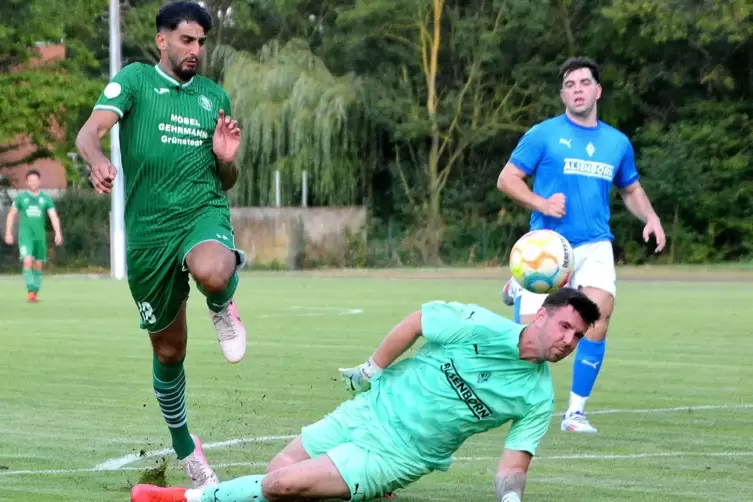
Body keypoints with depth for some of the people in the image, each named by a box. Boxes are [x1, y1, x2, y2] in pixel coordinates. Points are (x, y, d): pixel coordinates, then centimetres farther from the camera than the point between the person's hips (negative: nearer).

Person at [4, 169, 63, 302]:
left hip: (40, 235, 2)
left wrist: (58, 233, -15)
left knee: (38, 265, 8)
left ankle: (35, 292, 21)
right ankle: (30, 290, -20)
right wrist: (8, 233, 2)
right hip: (25, 235, -2)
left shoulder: (46, 199, 5)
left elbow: (53, 216, -2)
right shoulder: (20, 197, 3)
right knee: (27, 261, -20)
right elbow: (11, 215, 9)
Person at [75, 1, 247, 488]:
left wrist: (226, 159, -4)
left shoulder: (216, 96, 12)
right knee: (169, 352, 9)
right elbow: (90, 131, -15)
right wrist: (99, 161, -37)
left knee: (211, 273, -38)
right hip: (148, 229, -1)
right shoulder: (136, 79, 2)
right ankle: (185, 448, 31)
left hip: (204, 213, 1)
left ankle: (223, 306, 0)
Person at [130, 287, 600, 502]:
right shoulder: (480, 326, -15)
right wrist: (371, 370, 2)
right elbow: (417, 321, -2)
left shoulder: (540, 399, -9)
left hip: (399, 455, -2)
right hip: (373, 410, 2)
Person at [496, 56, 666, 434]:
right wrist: (541, 204, -16)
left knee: (600, 312, -22)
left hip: (595, 245, 3)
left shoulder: (617, 143, 11)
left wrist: (650, 218, 4)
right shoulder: (543, 135, -1)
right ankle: (519, 290, 34)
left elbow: (631, 189, 24)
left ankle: (576, 412, -9)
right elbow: (506, 179, 0)